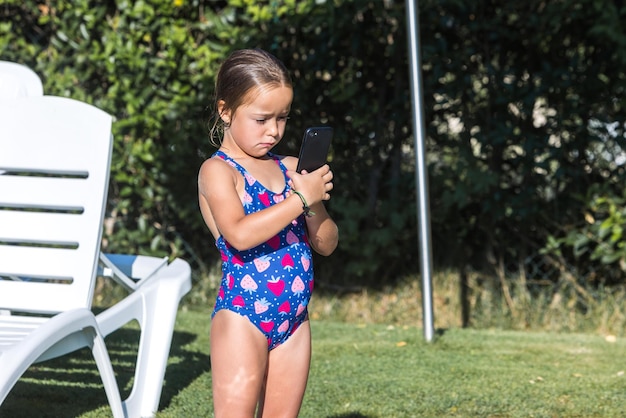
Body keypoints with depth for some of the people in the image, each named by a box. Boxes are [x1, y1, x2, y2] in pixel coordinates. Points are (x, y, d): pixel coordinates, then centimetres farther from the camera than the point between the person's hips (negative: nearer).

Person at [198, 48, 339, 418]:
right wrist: (300, 199, -21)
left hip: (295, 320, 6)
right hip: (243, 316, -6)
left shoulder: (289, 169, 11)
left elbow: (326, 245, 10)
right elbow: (240, 234, -24)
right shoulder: (218, 171, -6)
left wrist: (316, 203, -9)